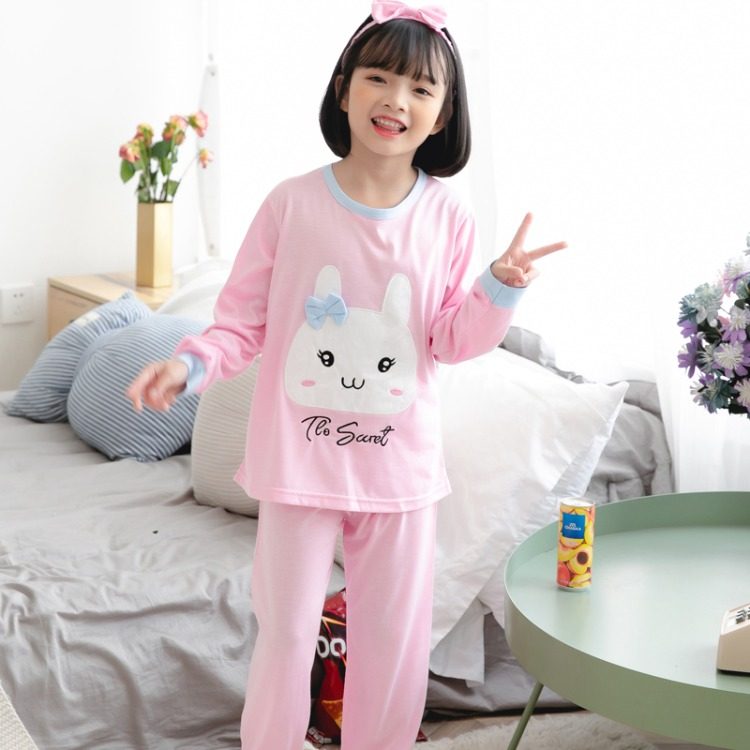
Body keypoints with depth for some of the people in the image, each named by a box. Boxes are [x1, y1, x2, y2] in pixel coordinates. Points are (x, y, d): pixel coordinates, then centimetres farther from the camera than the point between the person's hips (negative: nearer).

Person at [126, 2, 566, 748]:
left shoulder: (446, 217, -3)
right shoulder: (292, 203, -9)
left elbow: (453, 340, 1)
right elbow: (243, 319, -3)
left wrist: (500, 288, -15)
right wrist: (189, 364, -20)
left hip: (400, 461, 2)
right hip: (300, 457, -2)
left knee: (393, 639, 14)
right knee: (286, 633, 8)